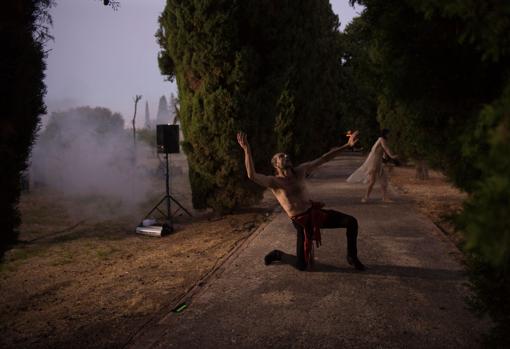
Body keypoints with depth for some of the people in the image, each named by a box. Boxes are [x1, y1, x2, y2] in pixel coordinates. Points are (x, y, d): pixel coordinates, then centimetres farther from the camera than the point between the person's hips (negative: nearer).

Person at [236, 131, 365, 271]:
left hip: (315, 212, 5)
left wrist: (347, 145, 0)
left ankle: (352, 257, 16)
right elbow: (252, 175, -32)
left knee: (351, 222, -6)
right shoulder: (273, 181, -13)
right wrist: (247, 150, -41)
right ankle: (277, 254, 29)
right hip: (301, 222, -5)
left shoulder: (299, 171, 2)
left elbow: (324, 159, 4)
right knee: (302, 265, -2)